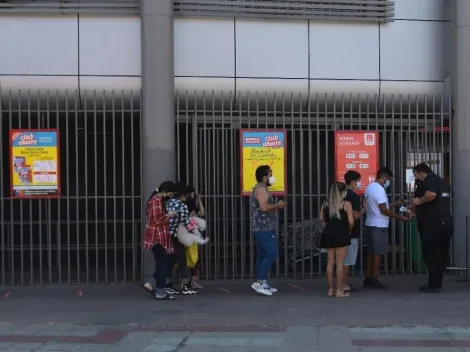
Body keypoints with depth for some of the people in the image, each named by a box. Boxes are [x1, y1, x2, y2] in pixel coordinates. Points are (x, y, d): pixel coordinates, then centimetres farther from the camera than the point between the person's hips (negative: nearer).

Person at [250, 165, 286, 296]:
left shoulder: (260, 189, 23)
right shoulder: (261, 188, -11)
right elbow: (264, 207, -24)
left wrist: (275, 206, 18)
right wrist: (278, 205, -11)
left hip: (261, 228, 11)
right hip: (264, 228, -11)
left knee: (262, 255, 8)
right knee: (272, 252, -15)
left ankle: (263, 284, 9)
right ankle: (260, 282, -17)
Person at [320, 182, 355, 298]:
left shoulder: (326, 203, 6)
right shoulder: (346, 204, -7)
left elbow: (322, 219, 4)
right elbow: (351, 221, -14)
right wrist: (349, 230, 4)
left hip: (328, 234, 5)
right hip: (341, 235, -5)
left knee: (330, 262, 10)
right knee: (340, 263, -1)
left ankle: (331, 289, 15)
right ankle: (339, 290, 1)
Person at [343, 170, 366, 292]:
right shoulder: (353, 196, -16)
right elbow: (356, 215, -20)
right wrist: (363, 209, -5)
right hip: (351, 232, -9)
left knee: (344, 259, 14)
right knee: (347, 260, -4)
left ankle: (344, 283, 19)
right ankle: (344, 285, 0)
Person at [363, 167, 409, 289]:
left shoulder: (370, 187, 14)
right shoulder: (379, 189, -17)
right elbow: (383, 210, -20)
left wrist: (396, 203, 20)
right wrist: (400, 217, -14)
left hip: (371, 224, 10)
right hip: (379, 226, -10)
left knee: (371, 252, 12)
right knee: (377, 253, -3)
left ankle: (368, 279, 15)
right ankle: (374, 280, 0)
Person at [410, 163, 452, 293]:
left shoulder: (429, 180, -8)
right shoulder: (442, 181, 22)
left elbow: (431, 195, -29)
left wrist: (419, 200, -10)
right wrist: (416, 208, 27)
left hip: (433, 224, -9)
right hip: (445, 223, 9)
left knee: (431, 255, -3)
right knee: (440, 255, 11)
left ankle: (433, 285, 0)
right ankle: (437, 284, 16)